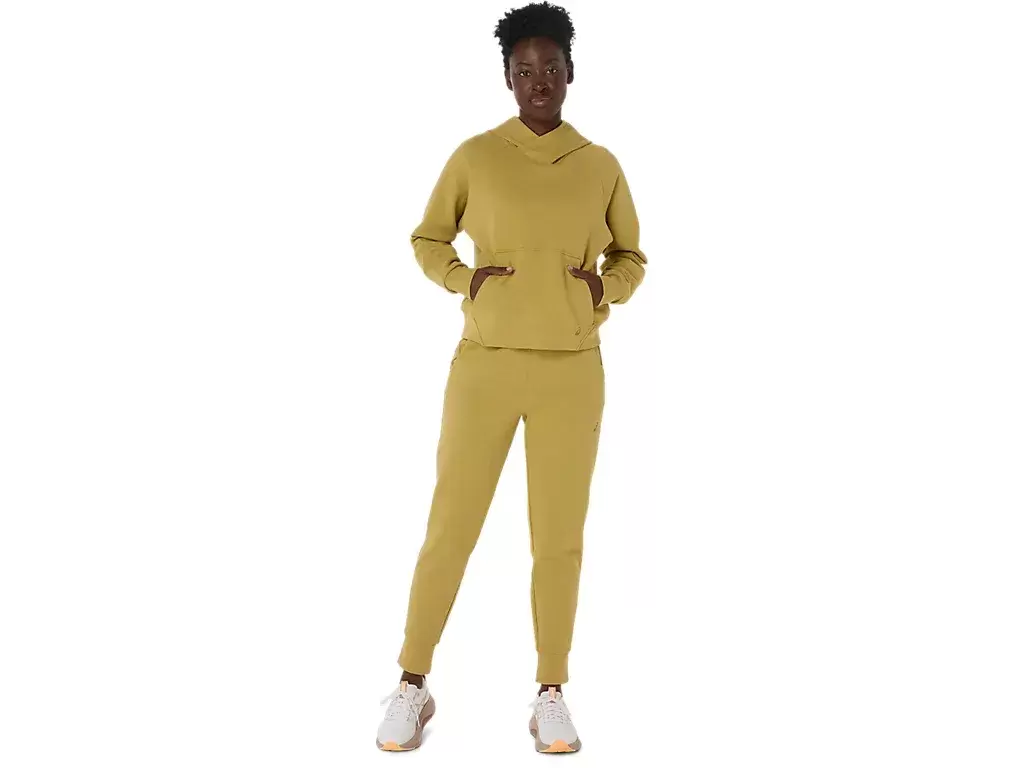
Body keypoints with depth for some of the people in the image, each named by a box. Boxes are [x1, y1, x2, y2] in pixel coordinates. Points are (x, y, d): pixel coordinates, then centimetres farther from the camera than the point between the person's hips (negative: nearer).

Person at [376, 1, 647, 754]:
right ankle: (413, 686, 17)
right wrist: (464, 280, -7)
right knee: (450, 528, 2)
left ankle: (551, 695, 18)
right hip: (485, 363, -1)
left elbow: (632, 257, 16)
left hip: (572, 371, 1)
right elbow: (427, 239, 12)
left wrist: (605, 289, -4)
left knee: (560, 538, 4)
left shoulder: (601, 166, 5)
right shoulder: (474, 156, 1)